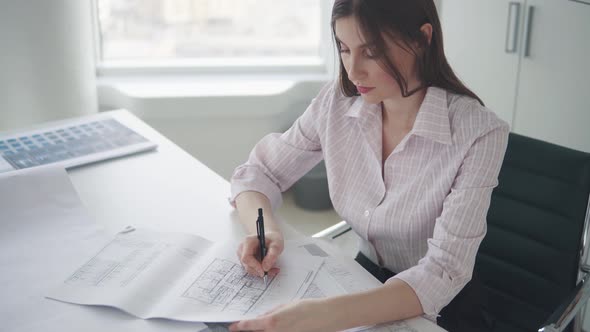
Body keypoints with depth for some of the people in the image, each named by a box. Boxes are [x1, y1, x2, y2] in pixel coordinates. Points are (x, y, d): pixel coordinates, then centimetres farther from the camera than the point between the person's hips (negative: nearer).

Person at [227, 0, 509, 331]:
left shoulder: (479, 133, -21)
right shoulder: (338, 103, -9)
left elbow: (444, 273, -26)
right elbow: (257, 173, 0)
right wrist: (264, 230, -22)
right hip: (367, 281, 4)